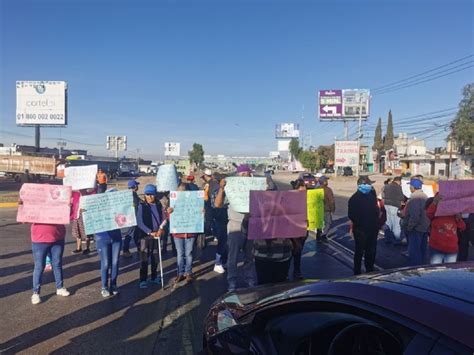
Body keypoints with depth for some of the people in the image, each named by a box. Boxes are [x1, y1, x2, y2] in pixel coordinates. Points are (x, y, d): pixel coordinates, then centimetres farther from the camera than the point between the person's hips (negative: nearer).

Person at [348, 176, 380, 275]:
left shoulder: (372, 195, 7)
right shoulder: (355, 198, -12)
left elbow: (376, 209, 17)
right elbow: (351, 215, -14)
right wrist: (359, 223, -18)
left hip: (372, 229, 6)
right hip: (360, 230, -6)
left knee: (371, 251, 17)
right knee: (359, 251, 3)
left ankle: (370, 270, 34)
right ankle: (357, 272, 15)